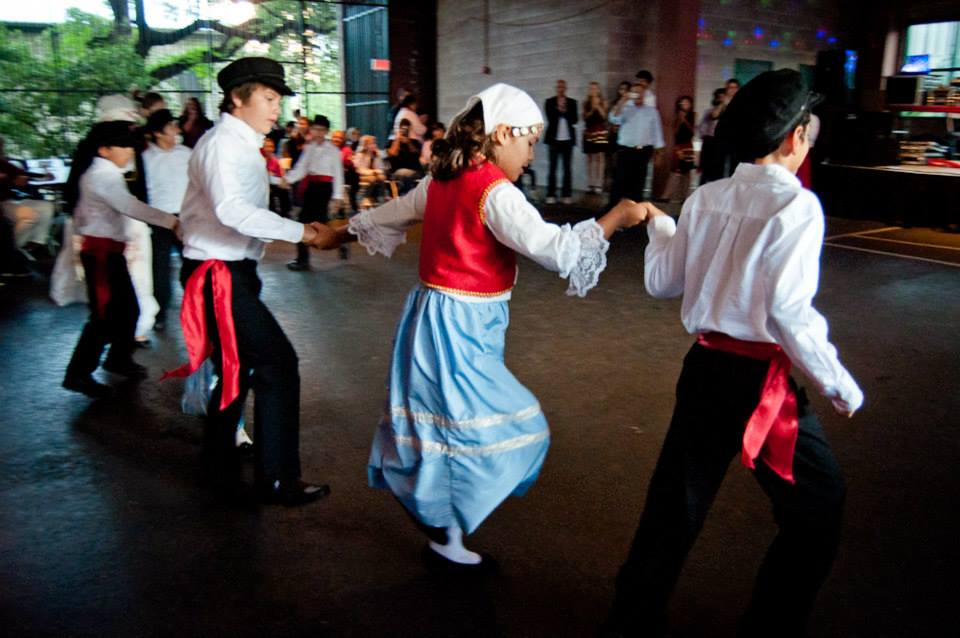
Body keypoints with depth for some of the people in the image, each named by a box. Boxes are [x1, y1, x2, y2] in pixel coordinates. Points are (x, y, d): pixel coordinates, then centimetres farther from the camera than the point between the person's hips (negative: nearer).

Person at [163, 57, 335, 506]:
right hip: (218, 273, -10)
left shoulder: (241, 144, 16)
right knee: (277, 362, -11)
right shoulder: (222, 143, -14)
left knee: (236, 369, 16)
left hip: (233, 270, 10)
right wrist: (300, 231, -31)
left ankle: (222, 472, 31)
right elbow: (231, 209, -31)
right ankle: (277, 480, -2)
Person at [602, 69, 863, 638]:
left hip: (705, 365, 6)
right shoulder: (796, 203, -13)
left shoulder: (705, 198, 4)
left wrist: (659, 225, 27)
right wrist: (841, 386, -9)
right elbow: (788, 312, -21)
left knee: (677, 500, 19)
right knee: (818, 506, 17)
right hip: (759, 379, -6)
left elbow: (661, 282, 10)